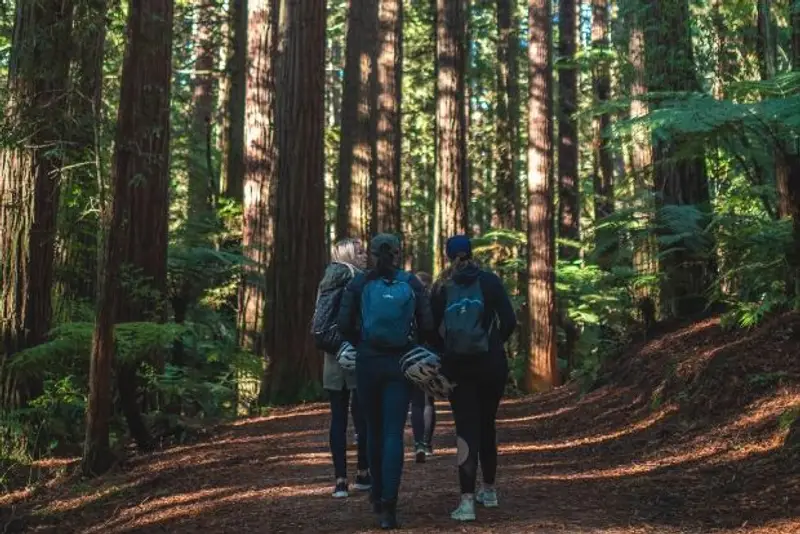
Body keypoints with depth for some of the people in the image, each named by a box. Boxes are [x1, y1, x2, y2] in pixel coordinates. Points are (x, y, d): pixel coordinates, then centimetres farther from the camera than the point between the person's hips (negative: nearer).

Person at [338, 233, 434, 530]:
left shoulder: (359, 283, -1)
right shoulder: (411, 283, 0)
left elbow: (344, 324, -4)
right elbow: (427, 325, -3)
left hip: (368, 361, 1)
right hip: (401, 362, -1)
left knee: (374, 428, 17)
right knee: (394, 432, -1)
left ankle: (378, 496, 30)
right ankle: (388, 505, -12)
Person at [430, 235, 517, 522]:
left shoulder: (441, 287, 1)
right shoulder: (489, 280, -1)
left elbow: (431, 328, -1)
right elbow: (509, 321, -6)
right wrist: (495, 344, 10)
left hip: (456, 365, 0)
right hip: (491, 363, 0)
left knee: (466, 427, 0)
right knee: (487, 423, 16)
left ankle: (467, 500, -10)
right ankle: (488, 490, 28)